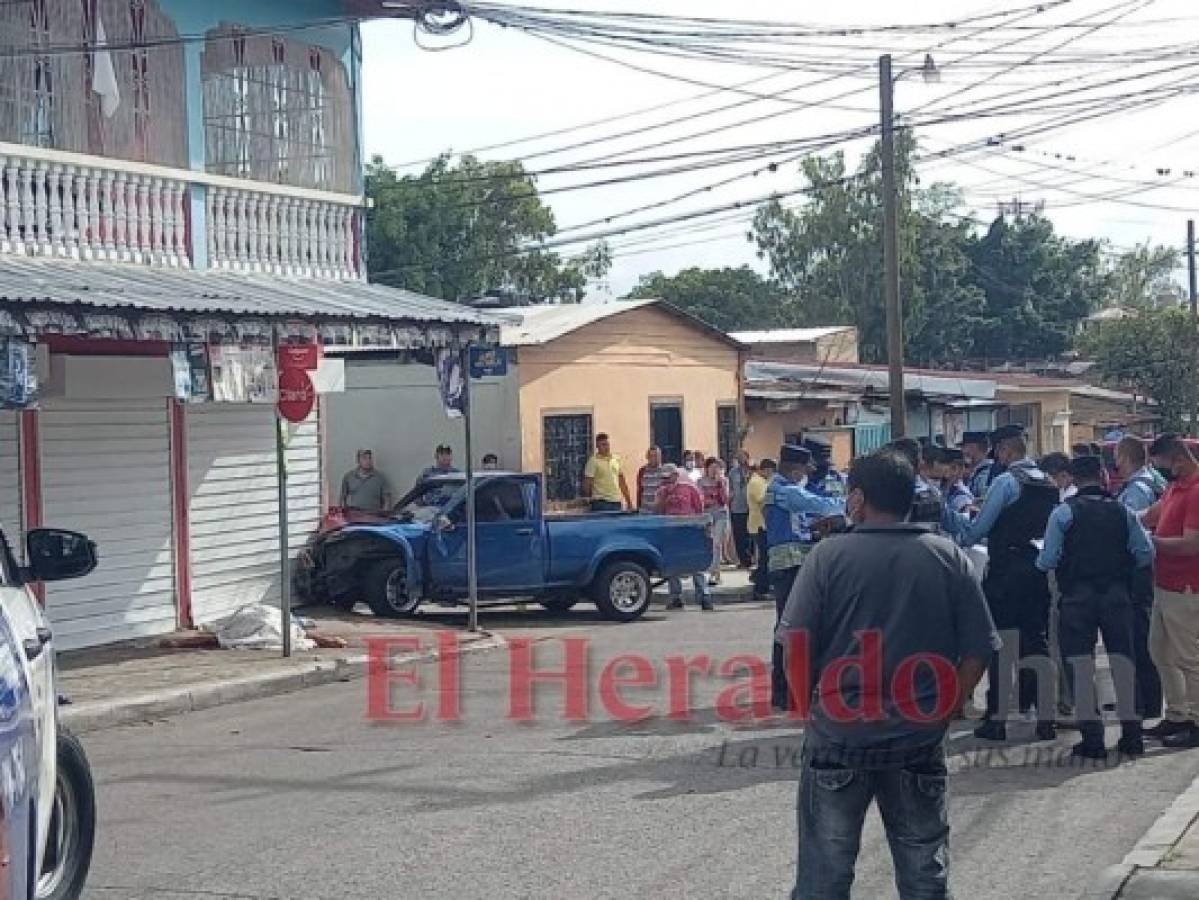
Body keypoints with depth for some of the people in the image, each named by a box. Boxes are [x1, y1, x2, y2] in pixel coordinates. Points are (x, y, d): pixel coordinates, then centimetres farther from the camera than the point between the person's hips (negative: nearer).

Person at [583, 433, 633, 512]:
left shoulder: (616, 460, 12)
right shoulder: (594, 461, -5)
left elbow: (622, 482, 18)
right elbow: (587, 484, -7)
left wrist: (628, 500, 15)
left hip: (616, 502, 6)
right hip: (601, 503, -6)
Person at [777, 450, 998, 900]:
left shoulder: (829, 555, -8)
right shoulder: (949, 557, 0)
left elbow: (796, 645, -9)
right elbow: (978, 650, -1)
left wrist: (808, 706, 6)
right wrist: (945, 710, 9)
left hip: (838, 738, -2)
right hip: (920, 741, 2)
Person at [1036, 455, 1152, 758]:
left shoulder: (1063, 512, -6)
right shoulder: (1122, 511, 2)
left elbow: (1048, 560, -9)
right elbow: (1145, 555, 0)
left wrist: (1040, 563, 13)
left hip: (1078, 596, -2)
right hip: (1118, 594, 2)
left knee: (1081, 664, 3)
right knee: (1122, 660, 10)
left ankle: (1092, 737, 2)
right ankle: (1132, 735, 14)